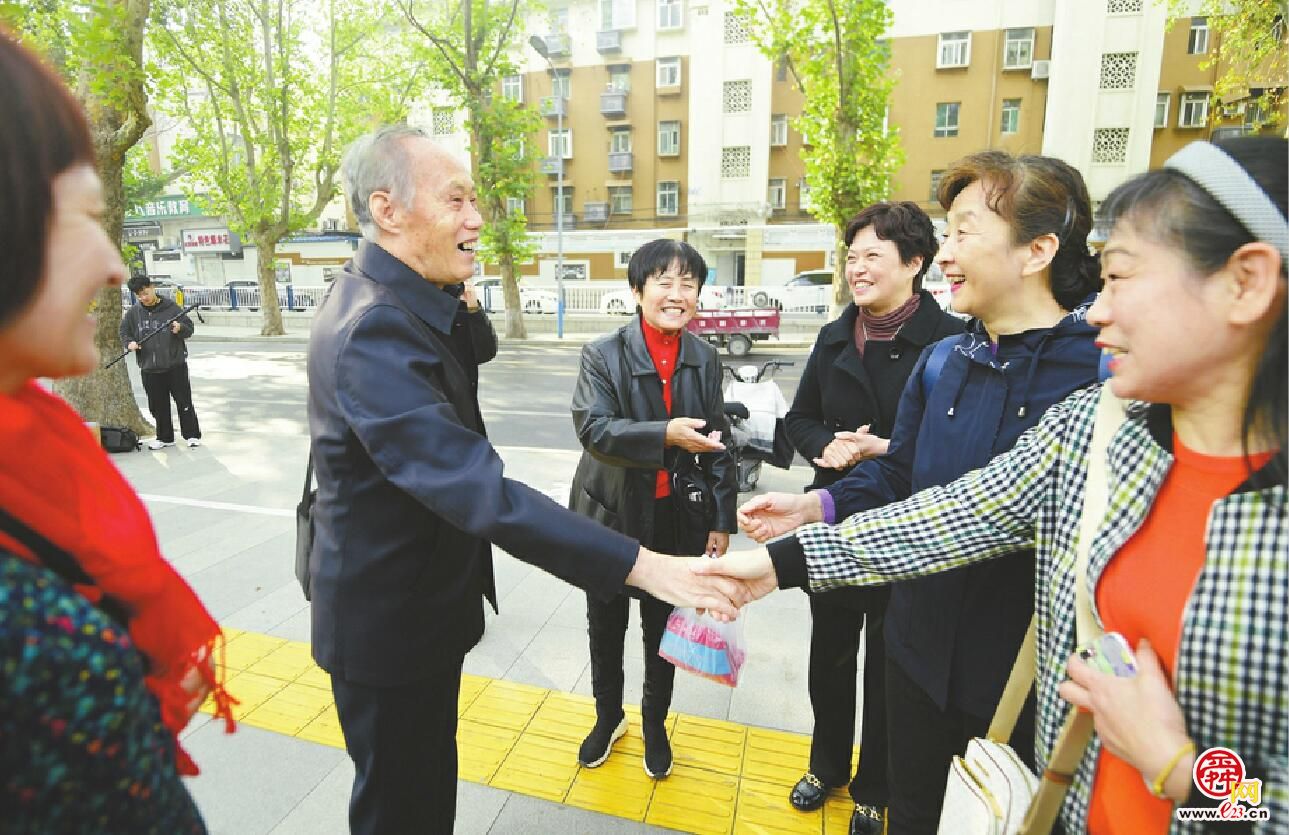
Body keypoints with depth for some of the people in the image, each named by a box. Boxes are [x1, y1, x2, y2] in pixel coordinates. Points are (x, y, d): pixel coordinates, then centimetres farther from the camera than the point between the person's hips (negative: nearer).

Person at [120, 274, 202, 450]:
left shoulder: (171, 308, -3)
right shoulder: (133, 312, 7)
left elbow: (189, 328, -1)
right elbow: (124, 332, 16)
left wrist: (180, 329, -23)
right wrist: (129, 343, -5)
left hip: (175, 365, -4)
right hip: (149, 368, 4)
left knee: (184, 402, 0)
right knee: (158, 405, 11)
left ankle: (192, 435, 9)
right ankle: (165, 437, 22)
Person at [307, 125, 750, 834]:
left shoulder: (395, 300, 2)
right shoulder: (373, 329, -32)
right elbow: (477, 489, -40)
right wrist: (640, 564, -40)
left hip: (421, 599, 10)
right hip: (386, 622, -10)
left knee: (430, 777, 29)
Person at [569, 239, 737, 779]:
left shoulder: (704, 359, -1)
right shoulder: (603, 355, -11)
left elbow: (718, 445, 3)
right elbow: (592, 428, -24)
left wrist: (722, 520, 2)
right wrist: (666, 434, -36)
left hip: (675, 519, 2)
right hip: (611, 516, -1)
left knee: (662, 626, 17)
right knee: (606, 626, 17)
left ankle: (654, 724, 43)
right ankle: (608, 716, 45)